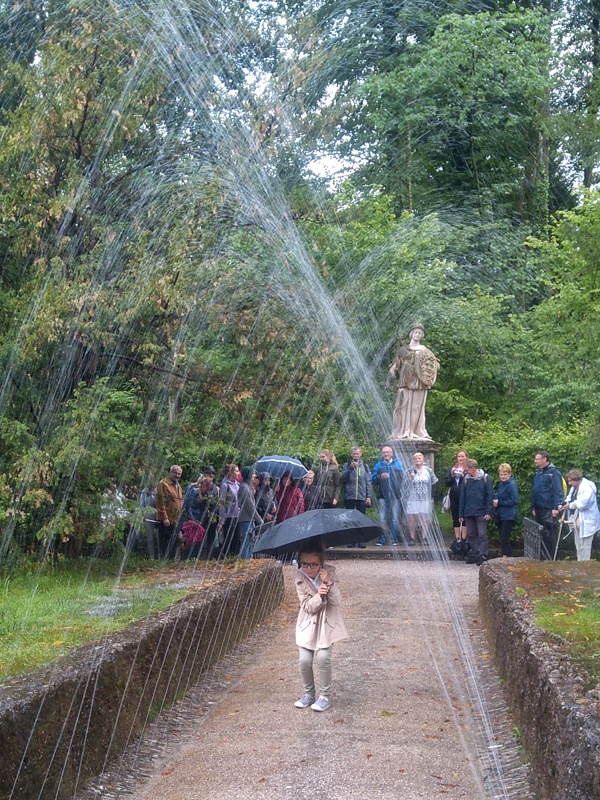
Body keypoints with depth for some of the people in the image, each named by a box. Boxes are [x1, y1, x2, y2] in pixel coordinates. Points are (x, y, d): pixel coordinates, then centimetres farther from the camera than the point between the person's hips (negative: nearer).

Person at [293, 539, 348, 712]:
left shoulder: (329, 573, -13)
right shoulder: (300, 579, -11)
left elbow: (337, 602, -16)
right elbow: (307, 606, -13)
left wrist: (330, 583, -31)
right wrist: (319, 595, -31)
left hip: (327, 623, -2)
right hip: (308, 623, 2)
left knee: (323, 658, -13)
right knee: (304, 661, -3)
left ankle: (325, 696, 4)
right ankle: (309, 694, 19)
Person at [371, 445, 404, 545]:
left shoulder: (398, 464, 8)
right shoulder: (378, 465, 9)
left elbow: (403, 478, 10)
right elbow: (373, 479, 7)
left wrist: (400, 488, -3)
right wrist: (380, 477, -12)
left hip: (395, 495, 0)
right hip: (382, 496, 0)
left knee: (395, 519, 2)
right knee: (382, 519, -3)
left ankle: (393, 539, 9)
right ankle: (382, 538, 5)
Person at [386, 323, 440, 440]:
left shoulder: (425, 351, 15)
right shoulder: (403, 350, 13)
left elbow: (434, 365, 8)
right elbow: (395, 367, 10)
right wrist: (390, 381, 0)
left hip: (419, 384, 0)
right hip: (405, 383, 0)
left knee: (417, 408, -2)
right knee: (404, 407, -7)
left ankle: (418, 432, -2)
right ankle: (403, 432, -8)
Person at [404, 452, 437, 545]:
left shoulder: (428, 471, 8)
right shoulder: (409, 471, 5)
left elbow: (433, 484, 11)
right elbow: (405, 485, 1)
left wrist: (432, 498, 5)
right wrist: (410, 478, -17)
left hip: (426, 499, 1)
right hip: (413, 499, -1)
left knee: (425, 520, 1)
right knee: (412, 520, -2)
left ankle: (425, 538, 9)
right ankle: (412, 539, 5)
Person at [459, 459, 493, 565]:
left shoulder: (485, 478, -5)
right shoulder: (466, 479, 7)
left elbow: (490, 496, -6)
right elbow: (462, 497, 9)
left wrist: (489, 512, -11)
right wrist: (461, 514, 7)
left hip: (481, 513, -5)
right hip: (468, 513, 5)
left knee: (482, 535, -4)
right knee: (471, 535, 10)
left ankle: (483, 556, -3)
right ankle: (474, 554, 18)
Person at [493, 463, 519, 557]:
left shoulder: (512, 485, -14)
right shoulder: (500, 484, 11)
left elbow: (514, 501, -19)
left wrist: (499, 502, -15)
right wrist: (495, 501, -2)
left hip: (508, 516, -8)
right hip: (500, 515, 8)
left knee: (505, 538, -7)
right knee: (502, 538, 13)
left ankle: (506, 557, -1)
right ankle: (506, 556, 21)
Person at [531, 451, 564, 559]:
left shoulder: (553, 472, -11)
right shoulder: (538, 472, 14)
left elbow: (558, 491, -16)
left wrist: (556, 507, -20)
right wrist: (533, 507, 16)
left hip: (549, 510, -8)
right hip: (539, 509, 8)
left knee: (550, 534, -4)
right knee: (541, 534, 13)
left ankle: (551, 558, 1)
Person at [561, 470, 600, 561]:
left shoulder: (587, 487, -18)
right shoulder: (574, 487, 12)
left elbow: (583, 503, -27)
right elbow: (569, 497, 17)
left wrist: (570, 505, -18)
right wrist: (566, 502, -6)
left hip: (586, 522, -10)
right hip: (577, 521, 10)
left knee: (585, 546, -5)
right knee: (578, 545, 16)